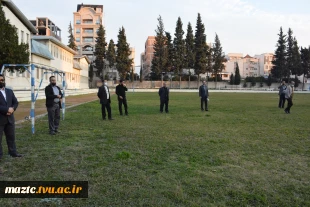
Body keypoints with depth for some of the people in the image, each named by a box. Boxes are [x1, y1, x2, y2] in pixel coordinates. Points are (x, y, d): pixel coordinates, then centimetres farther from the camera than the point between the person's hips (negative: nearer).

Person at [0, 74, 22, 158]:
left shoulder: (10, 91, 12)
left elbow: (15, 102, 10)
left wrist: (12, 109, -10)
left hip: (10, 118, 6)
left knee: (11, 136, 12)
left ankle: (13, 152, 22)